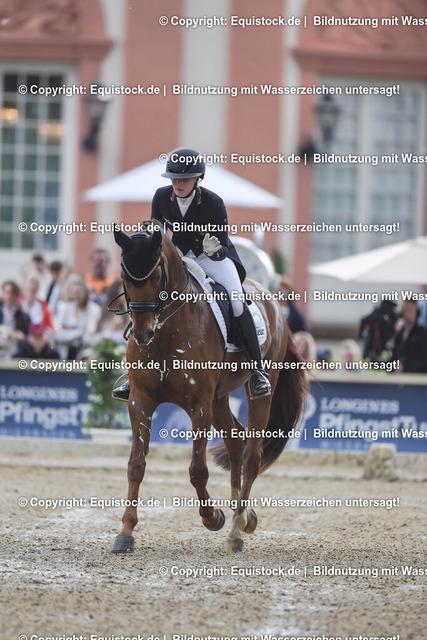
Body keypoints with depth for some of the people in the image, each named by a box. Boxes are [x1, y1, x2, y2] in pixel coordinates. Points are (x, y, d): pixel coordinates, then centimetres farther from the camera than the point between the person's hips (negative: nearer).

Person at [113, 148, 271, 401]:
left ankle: (258, 370, -10)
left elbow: (222, 252, -22)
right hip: (179, 254, 4)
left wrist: (215, 250, -44)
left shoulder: (214, 204, -26)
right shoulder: (162, 197, -15)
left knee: (237, 304, -26)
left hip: (214, 256, -4)